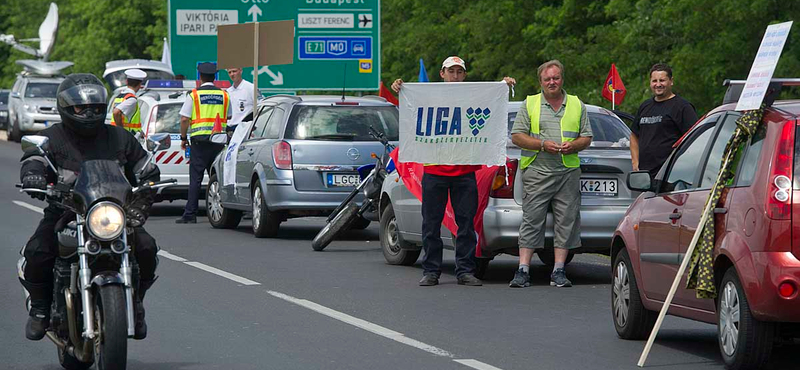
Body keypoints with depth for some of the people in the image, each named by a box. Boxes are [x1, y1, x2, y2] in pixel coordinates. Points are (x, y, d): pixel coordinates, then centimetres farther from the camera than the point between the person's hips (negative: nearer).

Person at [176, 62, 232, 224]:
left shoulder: (194, 95, -2)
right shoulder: (224, 95, 8)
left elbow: (184, 119, -5)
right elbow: (228, 117, 20)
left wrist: (183, 138, 6)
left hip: (199, 140, -3)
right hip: (219, 141, 3)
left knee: (195, 178, -4)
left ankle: (190, 214, -7)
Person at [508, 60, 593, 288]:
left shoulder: (577, 105, 13)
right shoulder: (530, 104, 8)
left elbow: (587, 138, 13)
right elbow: (517, 136, 2)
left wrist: (573, 146, -8)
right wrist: (542, 145, -11)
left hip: (568, 172, 2)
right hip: (537, 172, -2)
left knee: (566, 222, 0)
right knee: (531, 221, -5)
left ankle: (558, 271, 4)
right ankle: (523, 271, -6)